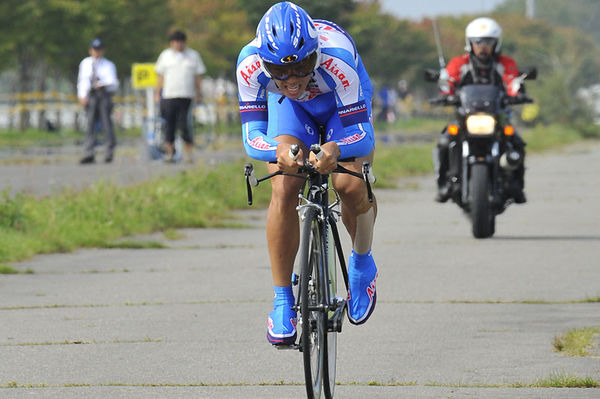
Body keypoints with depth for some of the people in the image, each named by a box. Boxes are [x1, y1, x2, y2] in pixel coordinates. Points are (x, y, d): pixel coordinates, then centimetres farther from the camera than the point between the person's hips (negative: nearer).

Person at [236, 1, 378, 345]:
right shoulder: (251, 63, -36)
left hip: (342, 102, -1)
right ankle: (283, 301, -7)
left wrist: (335, 149, -62)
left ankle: (362, 263, 9)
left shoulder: (337, 56, -42)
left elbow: (362, 136, -39)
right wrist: (278, 152, -55)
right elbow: (252, 137, -32)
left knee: (351, 187, -22)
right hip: (290, 107, 1)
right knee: (284, 192, -19)